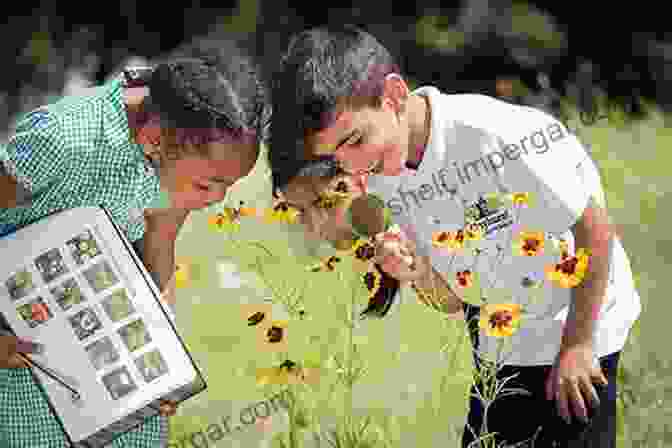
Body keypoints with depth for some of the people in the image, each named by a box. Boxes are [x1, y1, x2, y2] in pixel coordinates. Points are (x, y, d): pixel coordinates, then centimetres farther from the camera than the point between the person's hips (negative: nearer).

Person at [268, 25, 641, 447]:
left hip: (577, 332, -6)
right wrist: (413, 272, -26)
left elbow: (595, 229, -18)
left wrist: (577, 346, -14)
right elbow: (452, 301, -3)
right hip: (495, 347, 6)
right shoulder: (380, 179, -9)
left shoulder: (503, 136, -29)